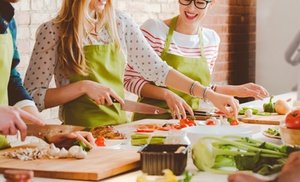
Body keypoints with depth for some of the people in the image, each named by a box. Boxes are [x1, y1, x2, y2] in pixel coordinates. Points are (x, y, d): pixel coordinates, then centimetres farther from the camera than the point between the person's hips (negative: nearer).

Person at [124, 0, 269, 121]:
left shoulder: (212, 40, 7)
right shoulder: (154, 29, -9)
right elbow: (130, 80, -9)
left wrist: (237, 90, 13)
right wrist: (166, 94, -21)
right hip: (151, 119, -5)